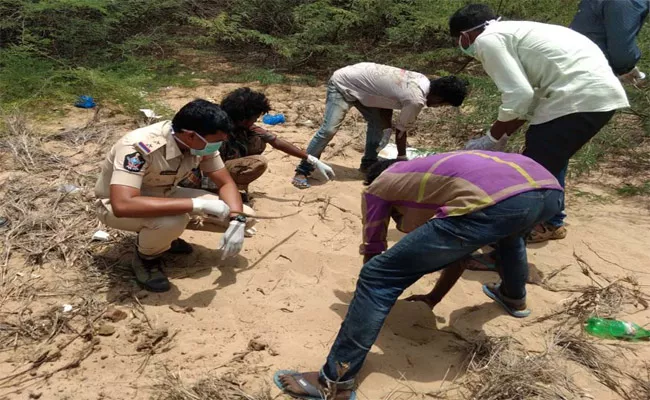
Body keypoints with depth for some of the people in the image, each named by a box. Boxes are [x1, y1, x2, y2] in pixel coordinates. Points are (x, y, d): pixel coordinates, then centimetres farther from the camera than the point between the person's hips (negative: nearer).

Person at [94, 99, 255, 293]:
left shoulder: (201, 142, -17)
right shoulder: (139, 147, -36)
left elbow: (226, 183, -6)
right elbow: (122, 205, -47)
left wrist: (236, 222, -25)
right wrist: (197, 204, -46)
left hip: (163, 196, 6)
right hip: (116, 205, -6)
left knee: (244, 215, -8)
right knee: (172, 221, -41)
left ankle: (165, 235, 11)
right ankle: (145, 258, -5)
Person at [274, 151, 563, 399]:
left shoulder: (378, 187, 25)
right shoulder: (441, 170, 42)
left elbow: (373, 255, 31)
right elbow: (459, 249, 46)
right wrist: (433, 299, 55)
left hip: (492, 203, -8)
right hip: (549, 190, 8)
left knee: (378, 277, 2)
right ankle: (514, 298, 64)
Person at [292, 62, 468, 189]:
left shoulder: (422, 81, 1)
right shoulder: (416, 100, -25)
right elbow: (401, 130, -11)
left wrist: (387, 124, 7)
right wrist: (402, 158, 4)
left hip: (358, 80, 10)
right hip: (342, 84, -9)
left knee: (378, 123, 10)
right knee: (329, 130, -19)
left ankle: (368, 164, 23)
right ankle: (302, 171, -10)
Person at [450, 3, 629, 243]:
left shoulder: (487, 40, -5)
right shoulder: (510, 32, 23)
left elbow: (519, 96, -14)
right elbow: (530, 93, 22)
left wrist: (492, 138, -1)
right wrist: (503, 135, 21)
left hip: (580, 96, -10)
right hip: (602, 90, 10)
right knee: (549, 158, 23)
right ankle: (549, 221, 37)